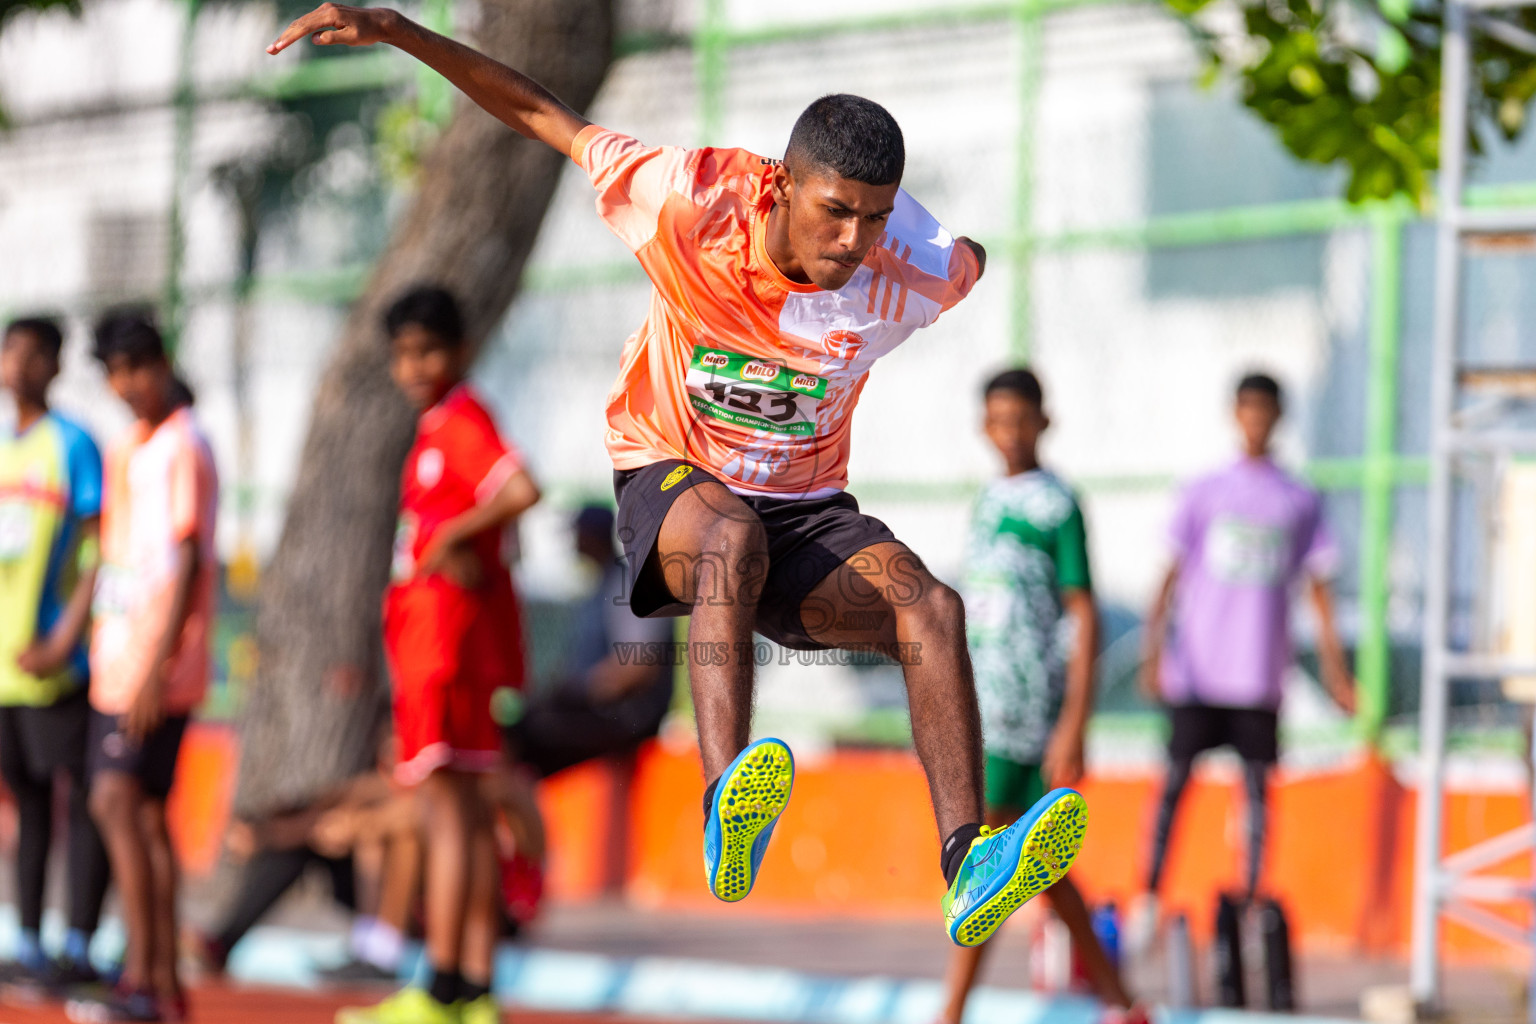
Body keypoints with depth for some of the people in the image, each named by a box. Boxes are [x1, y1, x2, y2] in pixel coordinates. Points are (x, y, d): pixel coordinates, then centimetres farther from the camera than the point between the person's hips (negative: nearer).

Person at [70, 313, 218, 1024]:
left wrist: (157, 667, -20)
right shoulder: (124, 449, 16)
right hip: (119, 658, 9)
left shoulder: (183, 448, -10)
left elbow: (188, 563, -15)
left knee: (118, 802, -14)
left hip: (160, 664, -9)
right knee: (145, 816, 8)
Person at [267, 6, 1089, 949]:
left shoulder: (912, 271, -14)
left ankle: (966, 868, -40)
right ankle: (730, 823, -59)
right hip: (672, 483, -3)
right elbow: (543, 114, -7)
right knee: (733, 538, -40)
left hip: (809, 514, 3)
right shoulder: (693, 202, -18)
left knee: (932, 604, -28)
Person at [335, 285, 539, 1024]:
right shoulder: (436, 428, 19)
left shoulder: (462, 421, -11)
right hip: (428, 626, 10)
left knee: (447, 809, -11)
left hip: (448, 628, -10)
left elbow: (522, 491, -26)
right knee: (467, 812, 10)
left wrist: (452, 535, -16)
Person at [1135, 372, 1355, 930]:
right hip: (1198, 671, -1)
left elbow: (1319, 588, 9)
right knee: (1176, 781, -2)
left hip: (1260, 675, 1)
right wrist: (1154, 650, -6)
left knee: (1257, 789, 1)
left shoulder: (1301, 502, 8)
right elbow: (1173, 575, 3)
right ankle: (1149, 897, 2)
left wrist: (1335, 669, 4)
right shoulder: (1204, 493, 5)